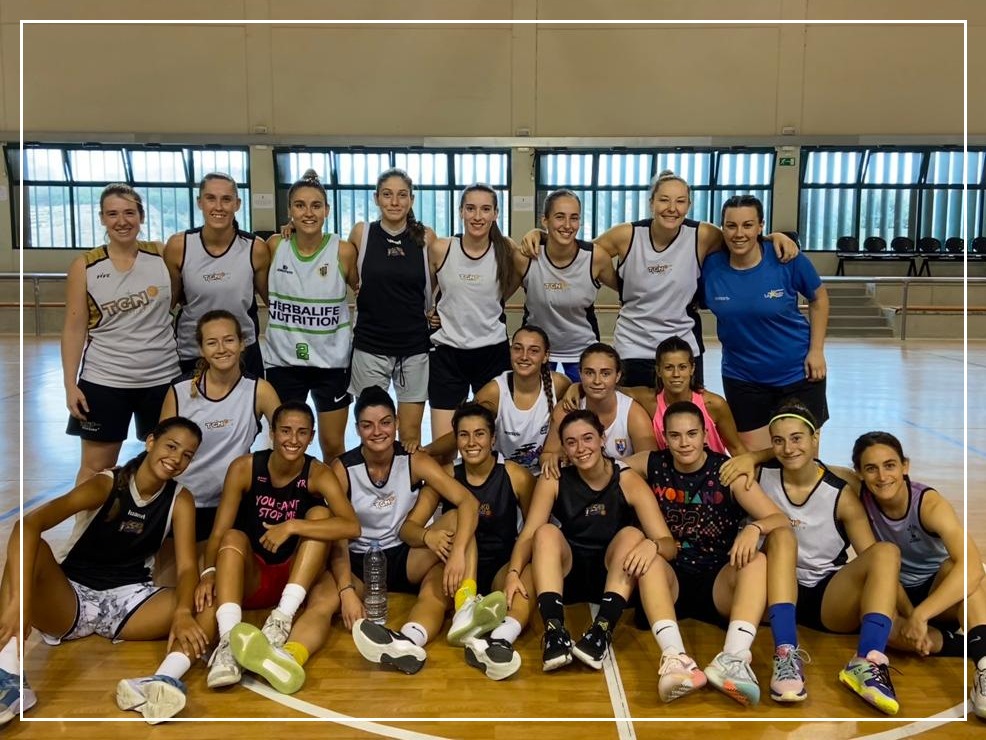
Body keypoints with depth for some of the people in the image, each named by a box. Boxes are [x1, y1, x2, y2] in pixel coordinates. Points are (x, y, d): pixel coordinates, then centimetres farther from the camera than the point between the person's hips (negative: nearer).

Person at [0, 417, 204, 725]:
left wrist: (183, 612, -36)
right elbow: (28, 524, -28)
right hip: (70, 599, -2)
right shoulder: (104, 484, -13)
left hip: (129, 601, 2)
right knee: (33, 549, -31)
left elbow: (187, 567, -14)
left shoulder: (180, 500, -3)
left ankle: (165, 680, -51)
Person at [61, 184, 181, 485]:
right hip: (103, 381, -1)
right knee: (95, 466, 8)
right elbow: (74, 328, -1)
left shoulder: (163, 255, -1)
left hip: (162, 378, 1)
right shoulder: (85, 266, -2)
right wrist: (70, 385, -5)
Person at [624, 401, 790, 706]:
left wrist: (754, 527, -32)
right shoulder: (653, 465, 2)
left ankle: (734, 658, -47)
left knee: (758, 561, -29)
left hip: (718, 584, 0)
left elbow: (780, 520, -9)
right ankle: (674, 657, -48)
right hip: (669, 580, 1)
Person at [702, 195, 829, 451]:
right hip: (742, 378, 1)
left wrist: (817, 350, -4)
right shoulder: (711, 266, -12)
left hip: (798, 372, -1)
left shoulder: (788, 259, -15)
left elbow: (819, 299, 0)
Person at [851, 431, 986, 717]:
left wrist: (920, 615, -44)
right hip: (895, 593, 2)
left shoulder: (929, 503, -23)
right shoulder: (861, 501, -14)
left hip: (937, 591, -1)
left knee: (957, 566, -34)